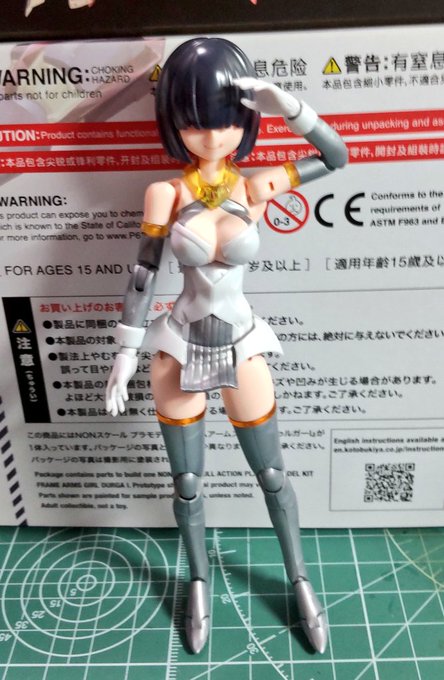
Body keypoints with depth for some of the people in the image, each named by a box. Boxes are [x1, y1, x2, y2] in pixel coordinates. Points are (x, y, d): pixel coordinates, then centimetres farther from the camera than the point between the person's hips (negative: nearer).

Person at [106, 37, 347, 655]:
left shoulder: (255, 187, -4)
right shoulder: (164, 194, -7)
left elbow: (337, 157, -1)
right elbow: (142, 277, -5)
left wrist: (283, 103, -14)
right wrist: (126, 354, -5)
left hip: (241, 345, 1)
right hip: (180, 348, 0)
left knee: (271, 474, 14)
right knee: (187, 482, 14)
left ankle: (299, 580, 38)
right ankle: (199, 583, 40)